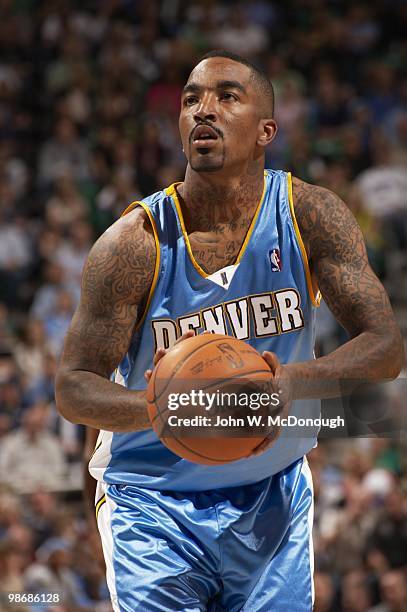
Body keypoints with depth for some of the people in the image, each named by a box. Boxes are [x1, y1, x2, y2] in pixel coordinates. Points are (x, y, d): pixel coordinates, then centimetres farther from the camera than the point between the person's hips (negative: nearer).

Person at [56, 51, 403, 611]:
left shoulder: (310, 216, -10)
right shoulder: (135, 243, -15)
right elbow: (73, 387, -12)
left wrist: (290, 382, -31)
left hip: (273, 496, 2)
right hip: (153, 500, -2)